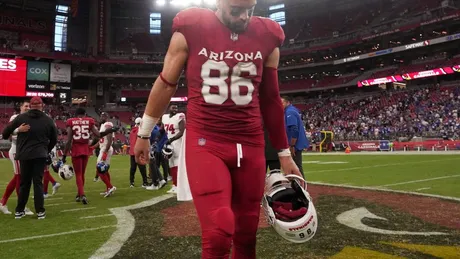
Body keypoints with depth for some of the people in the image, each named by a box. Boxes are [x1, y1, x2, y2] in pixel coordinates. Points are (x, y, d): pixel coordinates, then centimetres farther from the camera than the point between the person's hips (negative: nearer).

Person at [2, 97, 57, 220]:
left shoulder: (21, 118, 0)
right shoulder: (48, 120, 1)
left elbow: (6, 133, 6)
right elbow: (54, 139, 8)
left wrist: (5, 137, 30)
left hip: (24, 155, 1)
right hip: (40, 155, -1)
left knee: (24, 183, 12)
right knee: (38, 182, 3)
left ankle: (19, 211, 18)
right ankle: (40, 211, 2)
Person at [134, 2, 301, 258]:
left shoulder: (266, 38, 4)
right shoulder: (191, 30, -3)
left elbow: (270, 101, 12)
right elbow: (166, 85, 7)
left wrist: (285, 154, 14)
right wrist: (144, 134, 13)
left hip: (250, 145, 3)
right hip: (205, 142, -2)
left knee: (246, 234, 10)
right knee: (219, 233, -15)